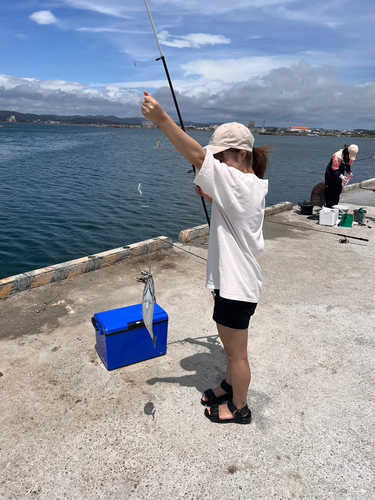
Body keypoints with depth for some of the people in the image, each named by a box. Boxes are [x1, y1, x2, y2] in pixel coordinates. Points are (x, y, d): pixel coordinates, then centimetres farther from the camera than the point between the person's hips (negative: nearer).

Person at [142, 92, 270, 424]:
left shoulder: (238, 183, -23)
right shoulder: (255, 185, 7)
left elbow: (197, 156, -32)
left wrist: (162, 119, -34)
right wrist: (210, 196, 3)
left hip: (237, 284, -10)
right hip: (233, 278, 10)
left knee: (236, 351, 10)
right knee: (230, 345, 27)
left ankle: (239, 407, 32)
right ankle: (230, 386, 48)